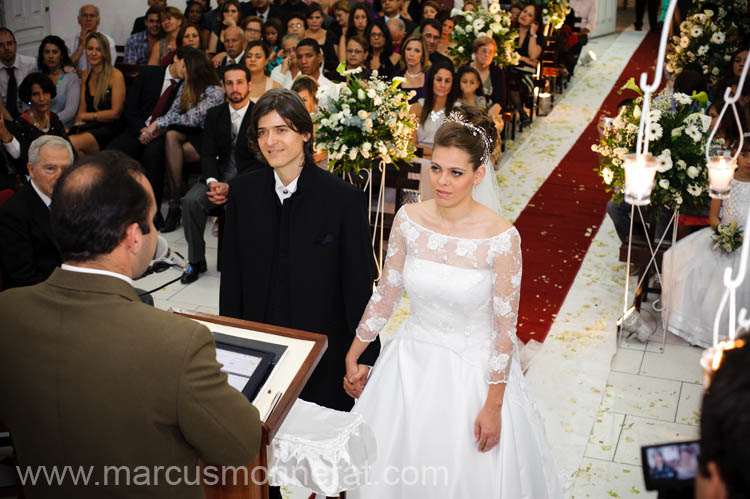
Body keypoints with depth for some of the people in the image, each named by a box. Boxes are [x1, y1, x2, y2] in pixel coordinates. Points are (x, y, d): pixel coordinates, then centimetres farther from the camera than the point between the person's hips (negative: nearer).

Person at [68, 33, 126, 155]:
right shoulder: (86, 75, 17)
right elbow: (82, 107, 16)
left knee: (72, 142, -31)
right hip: (88, 127, 5)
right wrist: (78, 121, -6)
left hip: (108, 128, -5)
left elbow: (115, 113, -6)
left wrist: (86, 116, 1)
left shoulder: (115, 75, -4)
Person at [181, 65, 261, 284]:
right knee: (191, 200, -22)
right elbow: (207, 154, 6)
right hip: (219, 175, 4)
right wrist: (212, 181, -16)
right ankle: (196, 261, -8)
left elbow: (261, 161, -10)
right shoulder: (214, 114, 10)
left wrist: (231, 186, -21)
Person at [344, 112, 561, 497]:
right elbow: (386, 294, 2)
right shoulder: (408, 219, -9)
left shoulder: (501, 238, -20)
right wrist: (353, 356, 7)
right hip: (413, 362, 3)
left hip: (474, 369, -3)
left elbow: (505, 329, -13)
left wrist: (493, 406, -10)